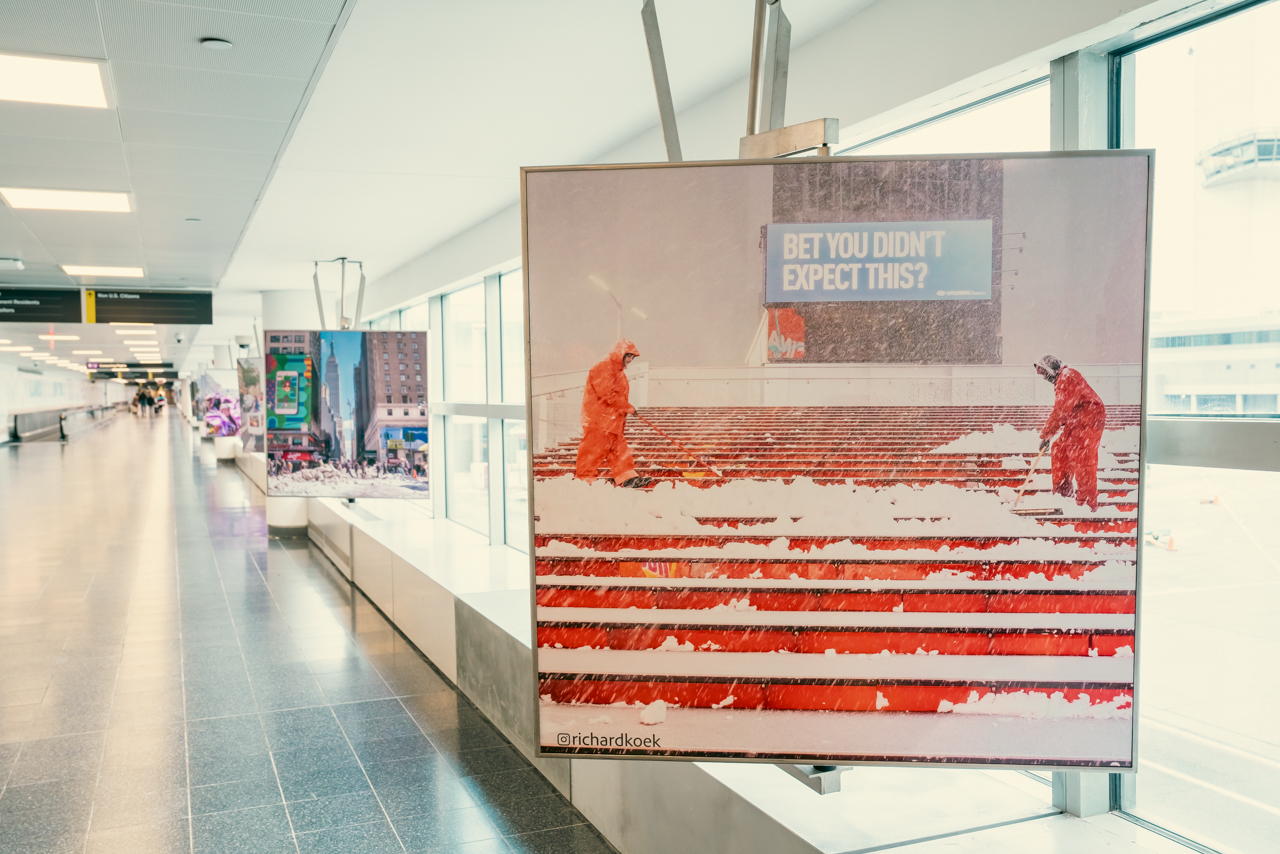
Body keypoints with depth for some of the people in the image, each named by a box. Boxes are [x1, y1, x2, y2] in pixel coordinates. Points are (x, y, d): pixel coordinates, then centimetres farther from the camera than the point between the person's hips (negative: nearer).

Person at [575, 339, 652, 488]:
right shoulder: (604, 367, -15)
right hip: (598, 418, -10)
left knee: (619, 447, 8)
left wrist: (623, 417, 21)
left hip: (612, 420, 10)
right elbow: (606, 393, -23)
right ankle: (585, 478, 1)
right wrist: (627, 407, -18)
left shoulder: (618, 370, 19)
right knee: (595, 448, -6)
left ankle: (628, 478, 9)